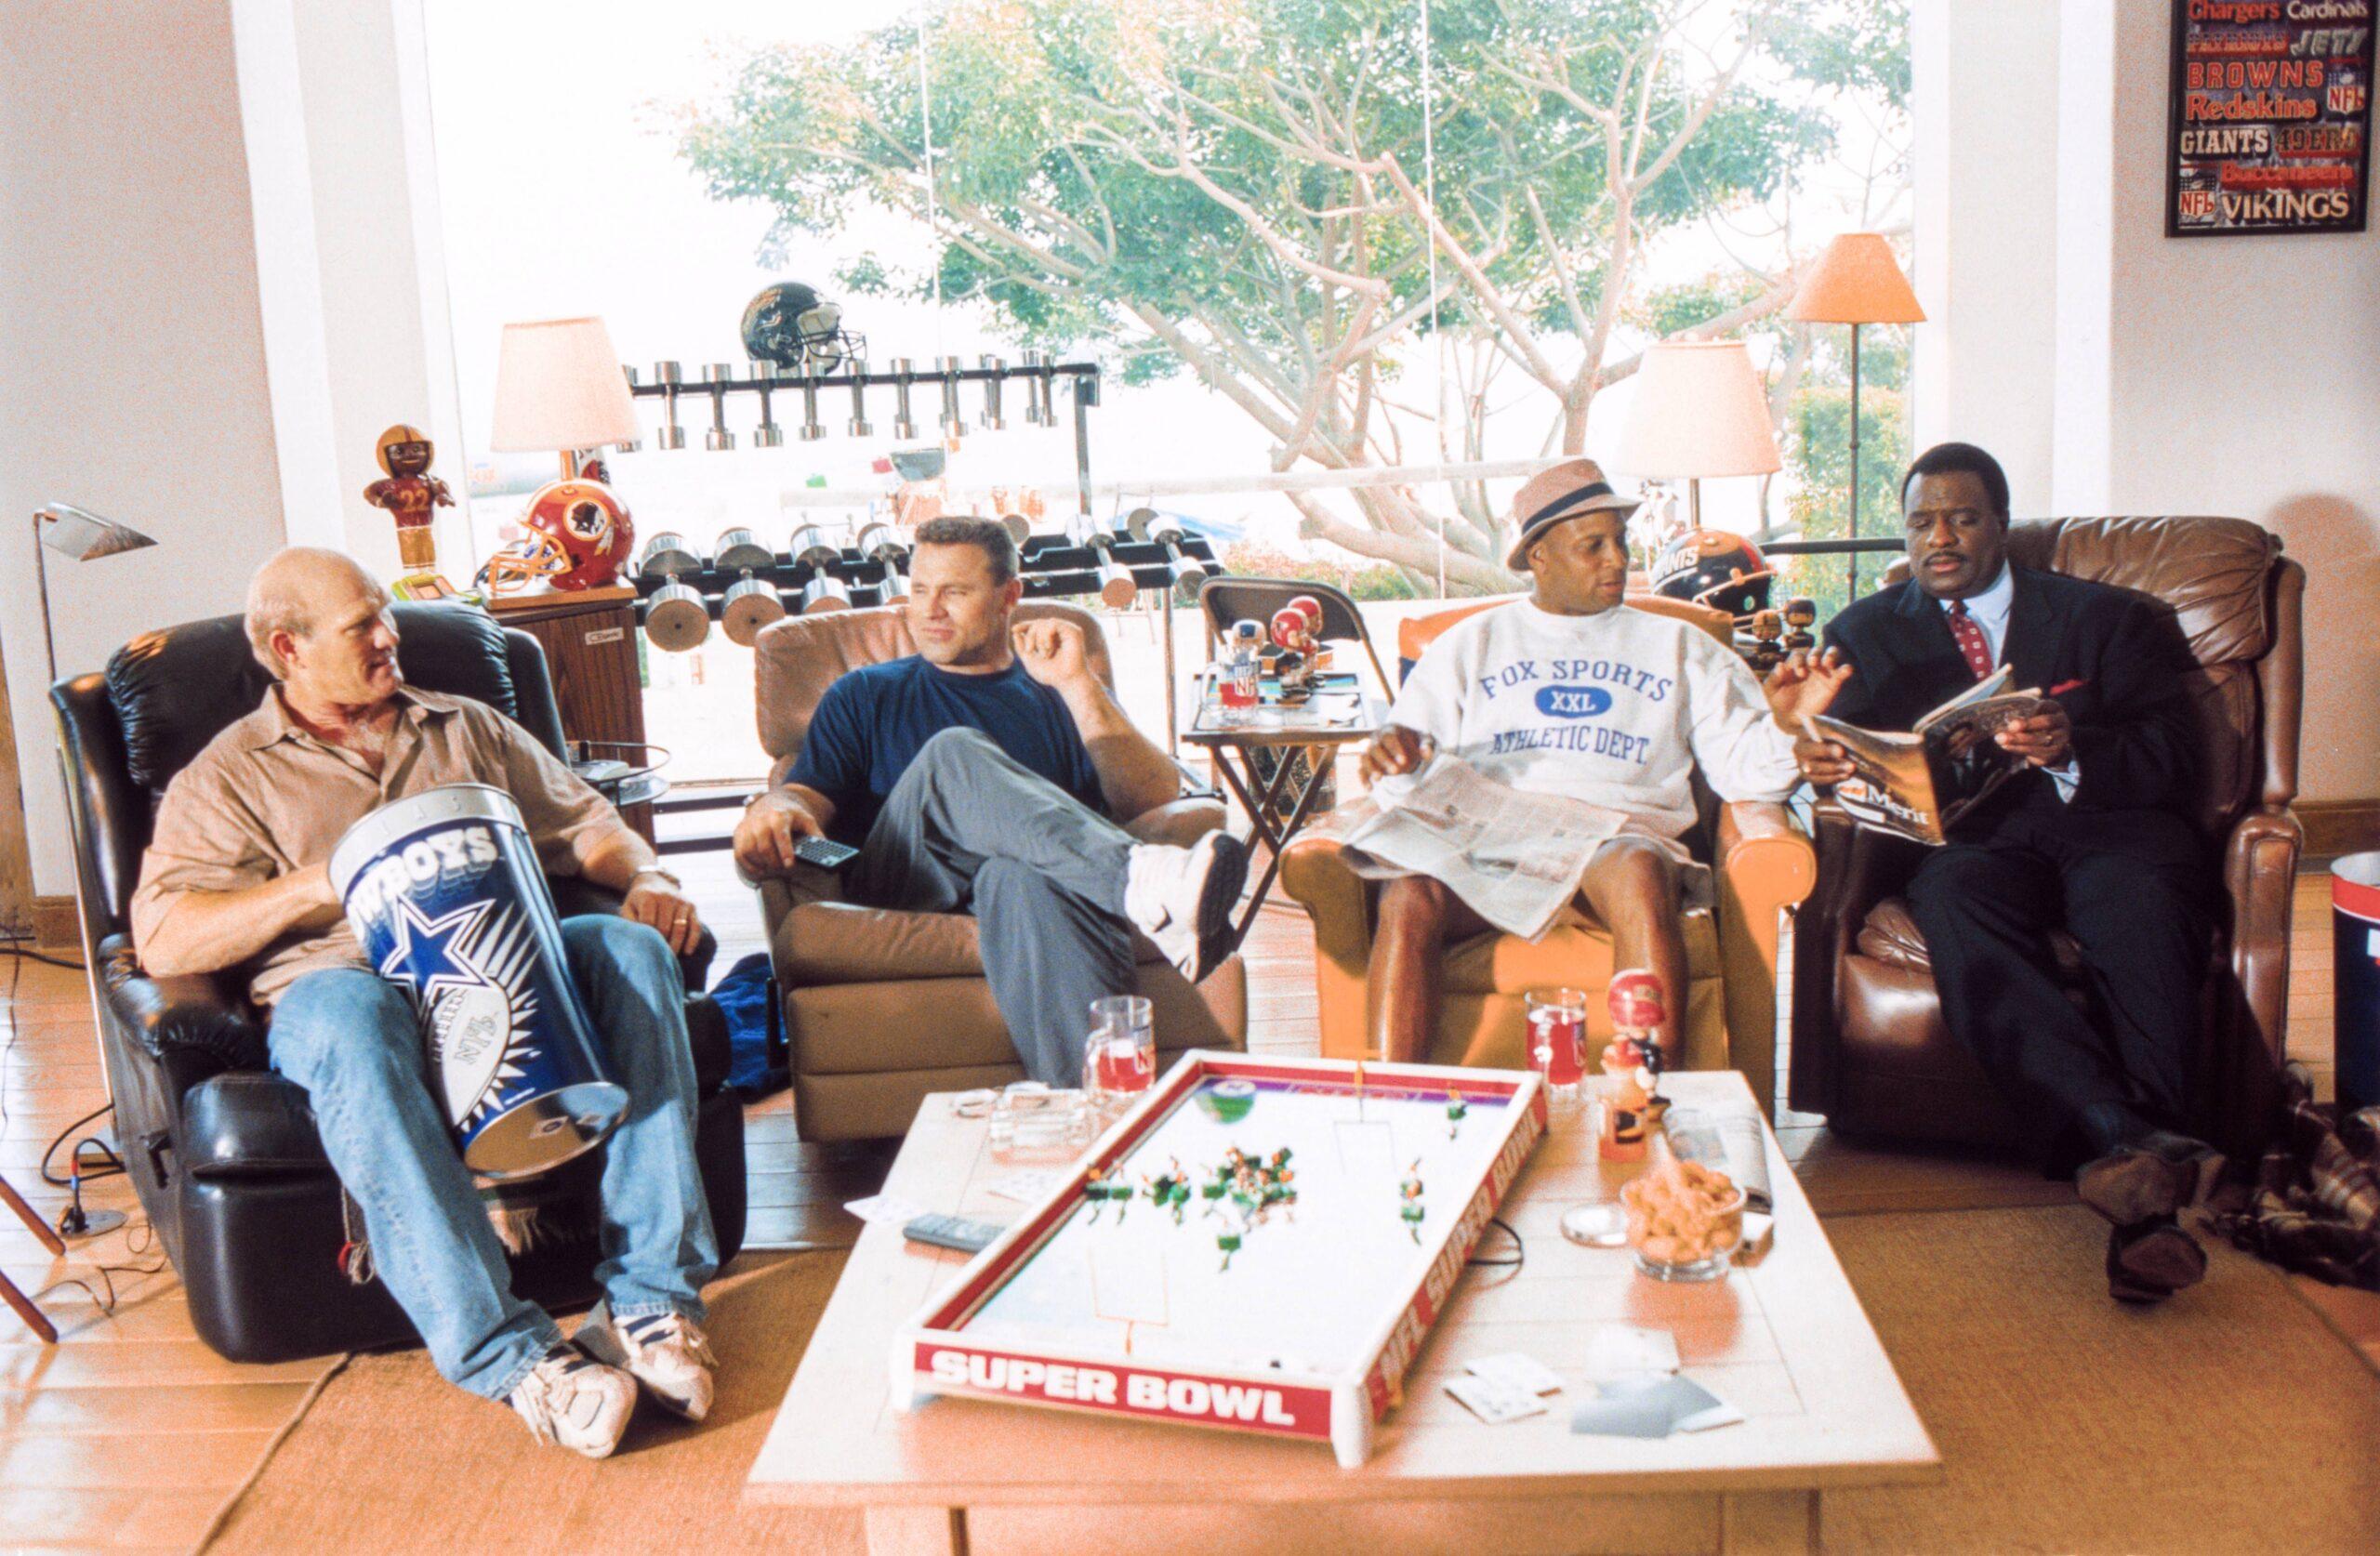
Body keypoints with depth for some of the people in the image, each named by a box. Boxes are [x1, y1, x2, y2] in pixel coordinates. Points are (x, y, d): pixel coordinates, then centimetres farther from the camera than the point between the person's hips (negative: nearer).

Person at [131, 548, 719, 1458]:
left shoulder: (467, 729, 28)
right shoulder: (226, 778, 16)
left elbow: (584, 820, 23)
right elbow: (163, 939, 2)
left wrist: (646, 879, 1)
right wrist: (322, 884, -10)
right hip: (345, 979, -3)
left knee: (633, 949, -29)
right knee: (347, 1015, -40)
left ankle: (650, 1301, -33)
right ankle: (511, 1355, -44)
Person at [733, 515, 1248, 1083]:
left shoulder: (1058, 695, 27)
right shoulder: (864, 696, 30)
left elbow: (1154, 798, 11)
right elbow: (809, 794, 12)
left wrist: (1078, 685, 2)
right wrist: (775, 811, -13)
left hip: (1025, 878, 0)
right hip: (900, 898, 0)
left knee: (1021, 874, -39)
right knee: (952, 753, -31)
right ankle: (1140, 881, -53)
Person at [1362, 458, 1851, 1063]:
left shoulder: (1679, 646, 25)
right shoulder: (1471, 643, 26)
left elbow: (1746, 769, 16)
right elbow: (1412, 740, 19)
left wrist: (1786, 725, -6)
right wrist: (1393, 747, -6)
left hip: (1619, 833, 0)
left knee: (1637, 875, -38)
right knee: (1409, 900, -34)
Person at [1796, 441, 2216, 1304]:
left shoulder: (2107, 618, 19)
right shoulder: (1866, 631, 24)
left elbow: (2166, 758, 6)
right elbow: (1848, 753, 10)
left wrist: (2069, 749, -16)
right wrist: (1819, 760, -16)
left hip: (2102, 823, 0)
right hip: (1965, 836, 0)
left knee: (2145, 908, -36)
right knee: (1957, 913, -37)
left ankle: (2139, 1202, -47)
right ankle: (2130, 1147, -53)